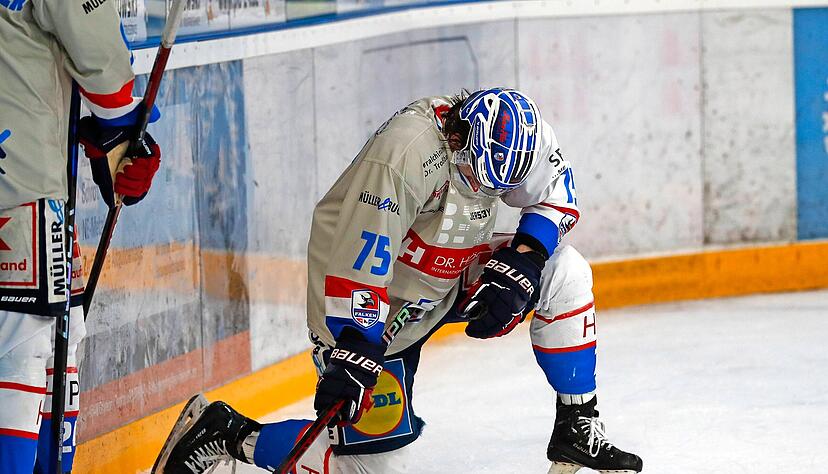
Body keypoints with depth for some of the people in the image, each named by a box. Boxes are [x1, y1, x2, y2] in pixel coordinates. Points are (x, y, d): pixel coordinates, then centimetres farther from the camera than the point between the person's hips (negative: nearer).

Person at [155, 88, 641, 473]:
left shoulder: (510, 129, -12)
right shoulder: (406, 155, -35)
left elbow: (556, 191, 3)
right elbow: (358, 260, -34)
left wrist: (522, 260, -12)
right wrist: (352, 352, -34)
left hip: (449, 279, 8)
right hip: (370, 311, -8)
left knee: (563, 272, -2)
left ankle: (578, 429, 10)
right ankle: (225, 433, 2)